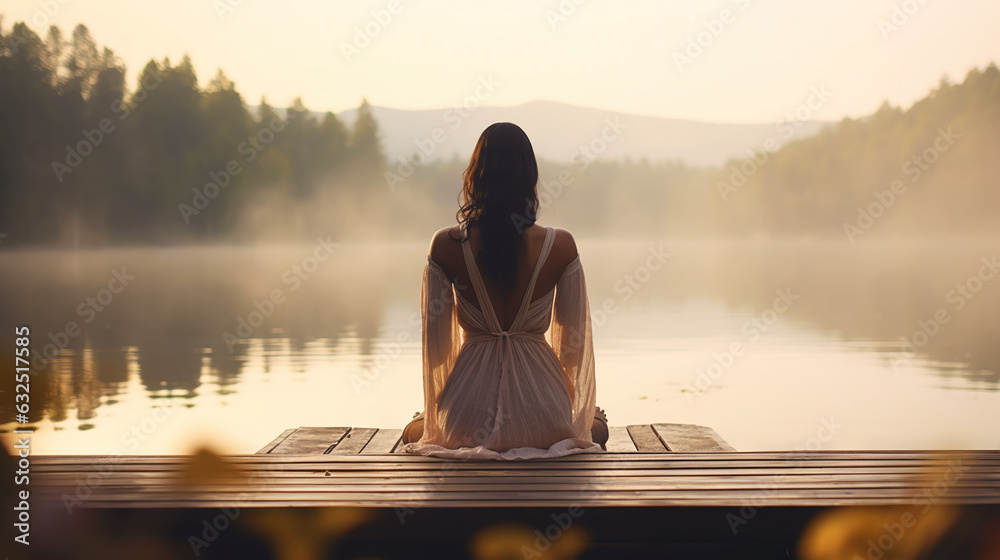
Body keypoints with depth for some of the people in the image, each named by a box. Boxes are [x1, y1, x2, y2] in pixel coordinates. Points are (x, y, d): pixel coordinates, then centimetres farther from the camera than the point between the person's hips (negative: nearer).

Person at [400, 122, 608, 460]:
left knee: (413, 433, 35)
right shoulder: (560, 246, -10)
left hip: (467, 421, 0)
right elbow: (573, 341, -2)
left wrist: (437, 411, 17)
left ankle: (476, 444, 19)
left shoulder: (446, 246, -10)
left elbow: (435, 344, -2)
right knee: (597, 427, 35)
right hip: (543, 421, 0)